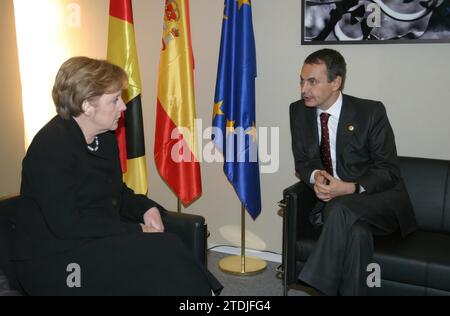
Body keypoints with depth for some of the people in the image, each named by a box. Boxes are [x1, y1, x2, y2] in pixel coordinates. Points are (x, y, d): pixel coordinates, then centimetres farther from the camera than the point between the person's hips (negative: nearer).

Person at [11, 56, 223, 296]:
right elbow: (67, 224, -23)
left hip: (97, 241, 7)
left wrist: (147, 209, -2)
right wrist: (136, 230, -20)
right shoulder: (51, 147, -18)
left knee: (166, 252, -19)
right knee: (161, 251, -24)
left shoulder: (105, 139, 8)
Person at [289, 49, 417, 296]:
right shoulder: (299, 111, 1)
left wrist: (351, 188, -26)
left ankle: (318, 283, -26)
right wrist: (315, 176, -16)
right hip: (331, 203, 3)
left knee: (341, 209, -35)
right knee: (357, 232, -32)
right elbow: (302, 161, 8)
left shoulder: (371, 112, -10)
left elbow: (388, 170, -8)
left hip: (379, 203, -2)